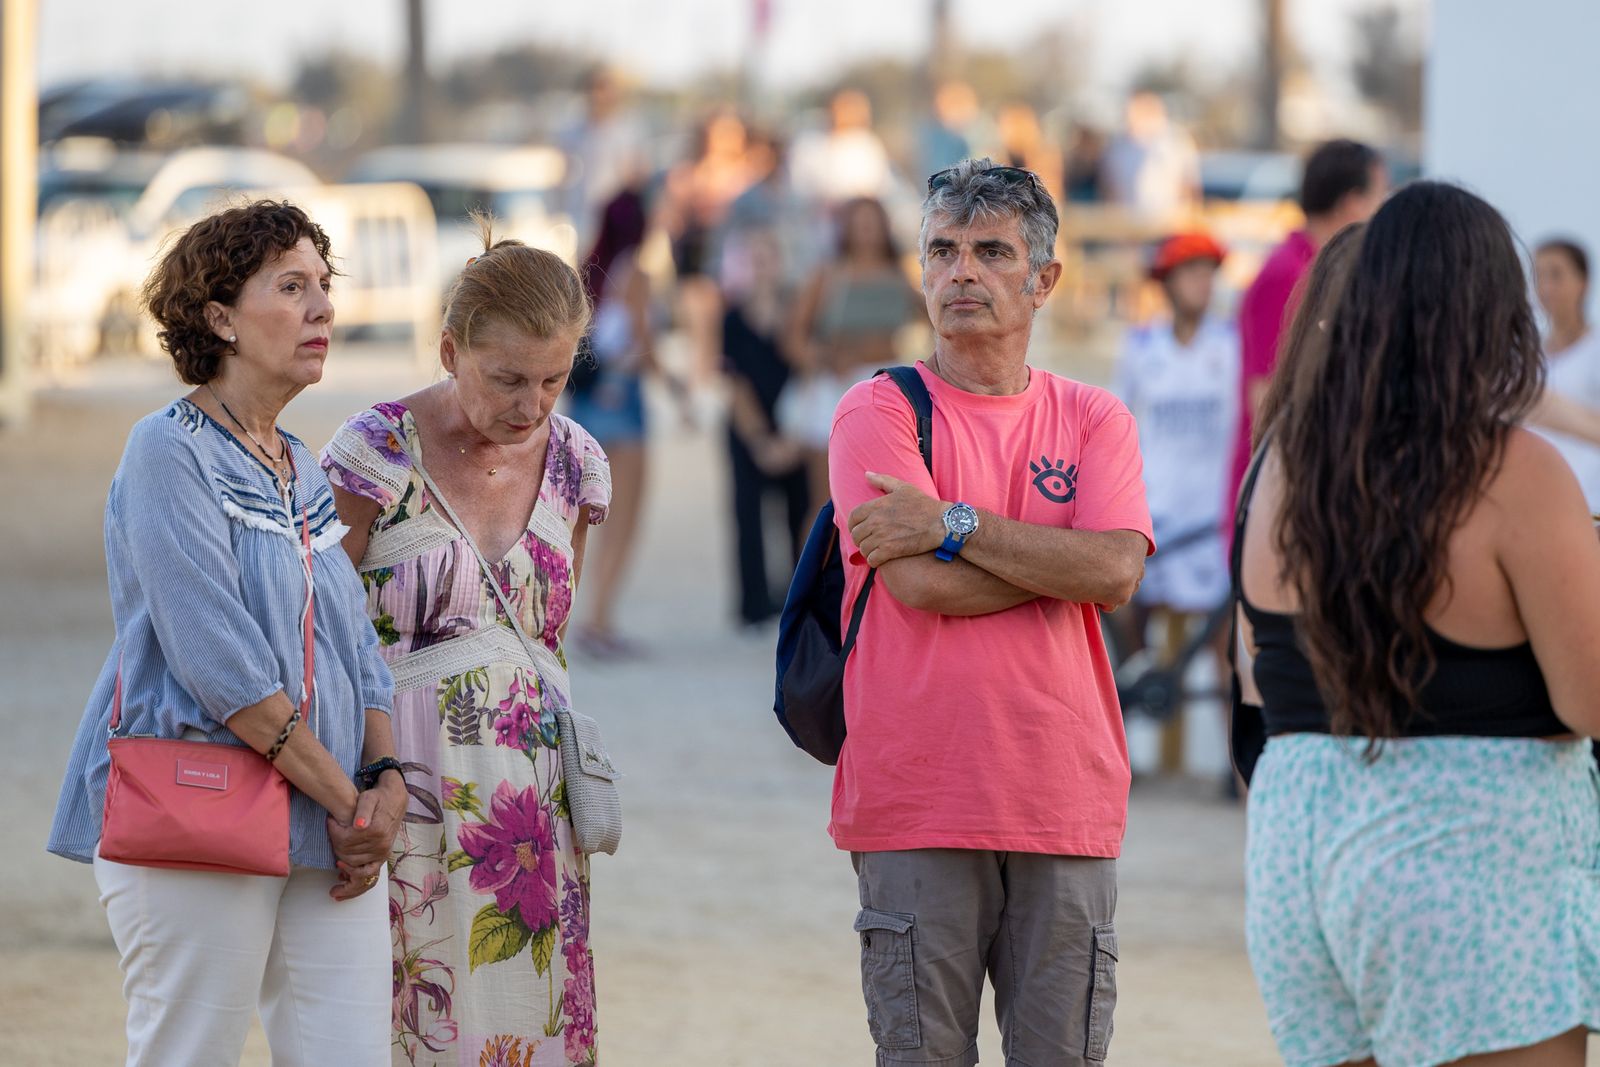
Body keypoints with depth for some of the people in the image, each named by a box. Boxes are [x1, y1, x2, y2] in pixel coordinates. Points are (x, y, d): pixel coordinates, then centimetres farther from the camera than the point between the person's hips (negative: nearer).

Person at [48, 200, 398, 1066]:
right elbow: (219, 664, -15)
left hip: (330, 834, 7)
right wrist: (345, 800, -13)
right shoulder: (169, 453, -8)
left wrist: (387, 779, -1)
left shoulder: (306, 473, 17)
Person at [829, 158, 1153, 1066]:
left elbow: (1116, 572, -7)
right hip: (918, 807, -3)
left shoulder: (1094, 420, 11)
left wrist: (954, 525, -11)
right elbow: (920, 584, -12)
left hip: (1065, 803, 3)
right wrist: (1063, 560, -4)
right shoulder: (880, 411, 2)